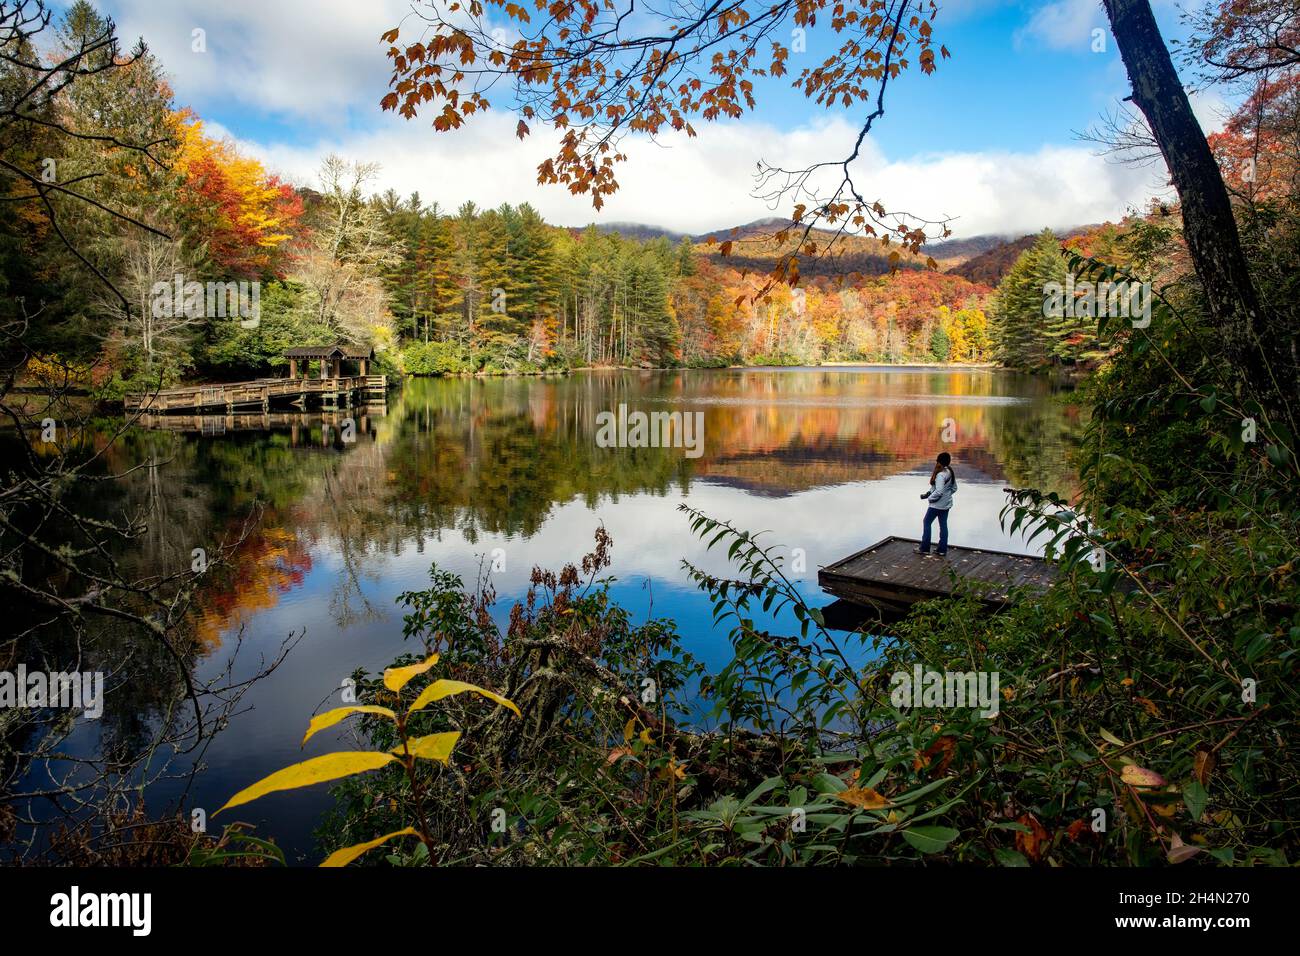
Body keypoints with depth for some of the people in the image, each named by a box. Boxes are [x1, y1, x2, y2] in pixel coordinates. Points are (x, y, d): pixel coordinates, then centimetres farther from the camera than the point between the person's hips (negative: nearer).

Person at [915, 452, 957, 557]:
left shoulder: (940, 475, -24)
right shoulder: (950, 473, 4)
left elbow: (938, 492, -27)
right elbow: (954, 488, 14)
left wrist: (929, 497, -13)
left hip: (937, 505, -8)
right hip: (946, 504, 8)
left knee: (927, 522, 5)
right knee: (943, 525, 12)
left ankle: (924, 548, 10)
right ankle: (942, 549, 17)